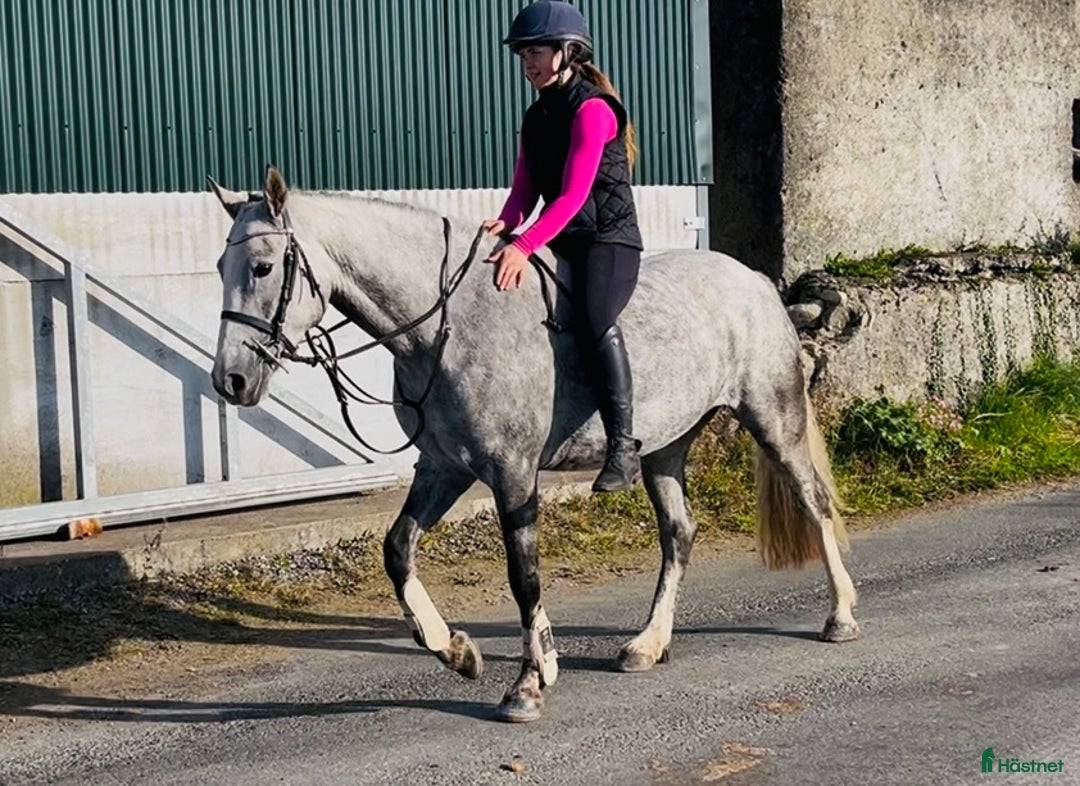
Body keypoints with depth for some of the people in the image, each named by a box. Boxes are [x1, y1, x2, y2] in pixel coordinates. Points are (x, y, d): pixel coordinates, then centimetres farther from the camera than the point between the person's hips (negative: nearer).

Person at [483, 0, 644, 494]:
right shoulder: (537, 116, 15)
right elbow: (525, 189, 12)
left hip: (609, 240, -9)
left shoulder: (592, 110, -12)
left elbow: (573, 195, -21)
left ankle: (623, 447, -35)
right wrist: (506, 223, -11)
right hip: (560, 244, 10)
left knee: (594, 319, -35)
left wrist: (525, 246, -31)